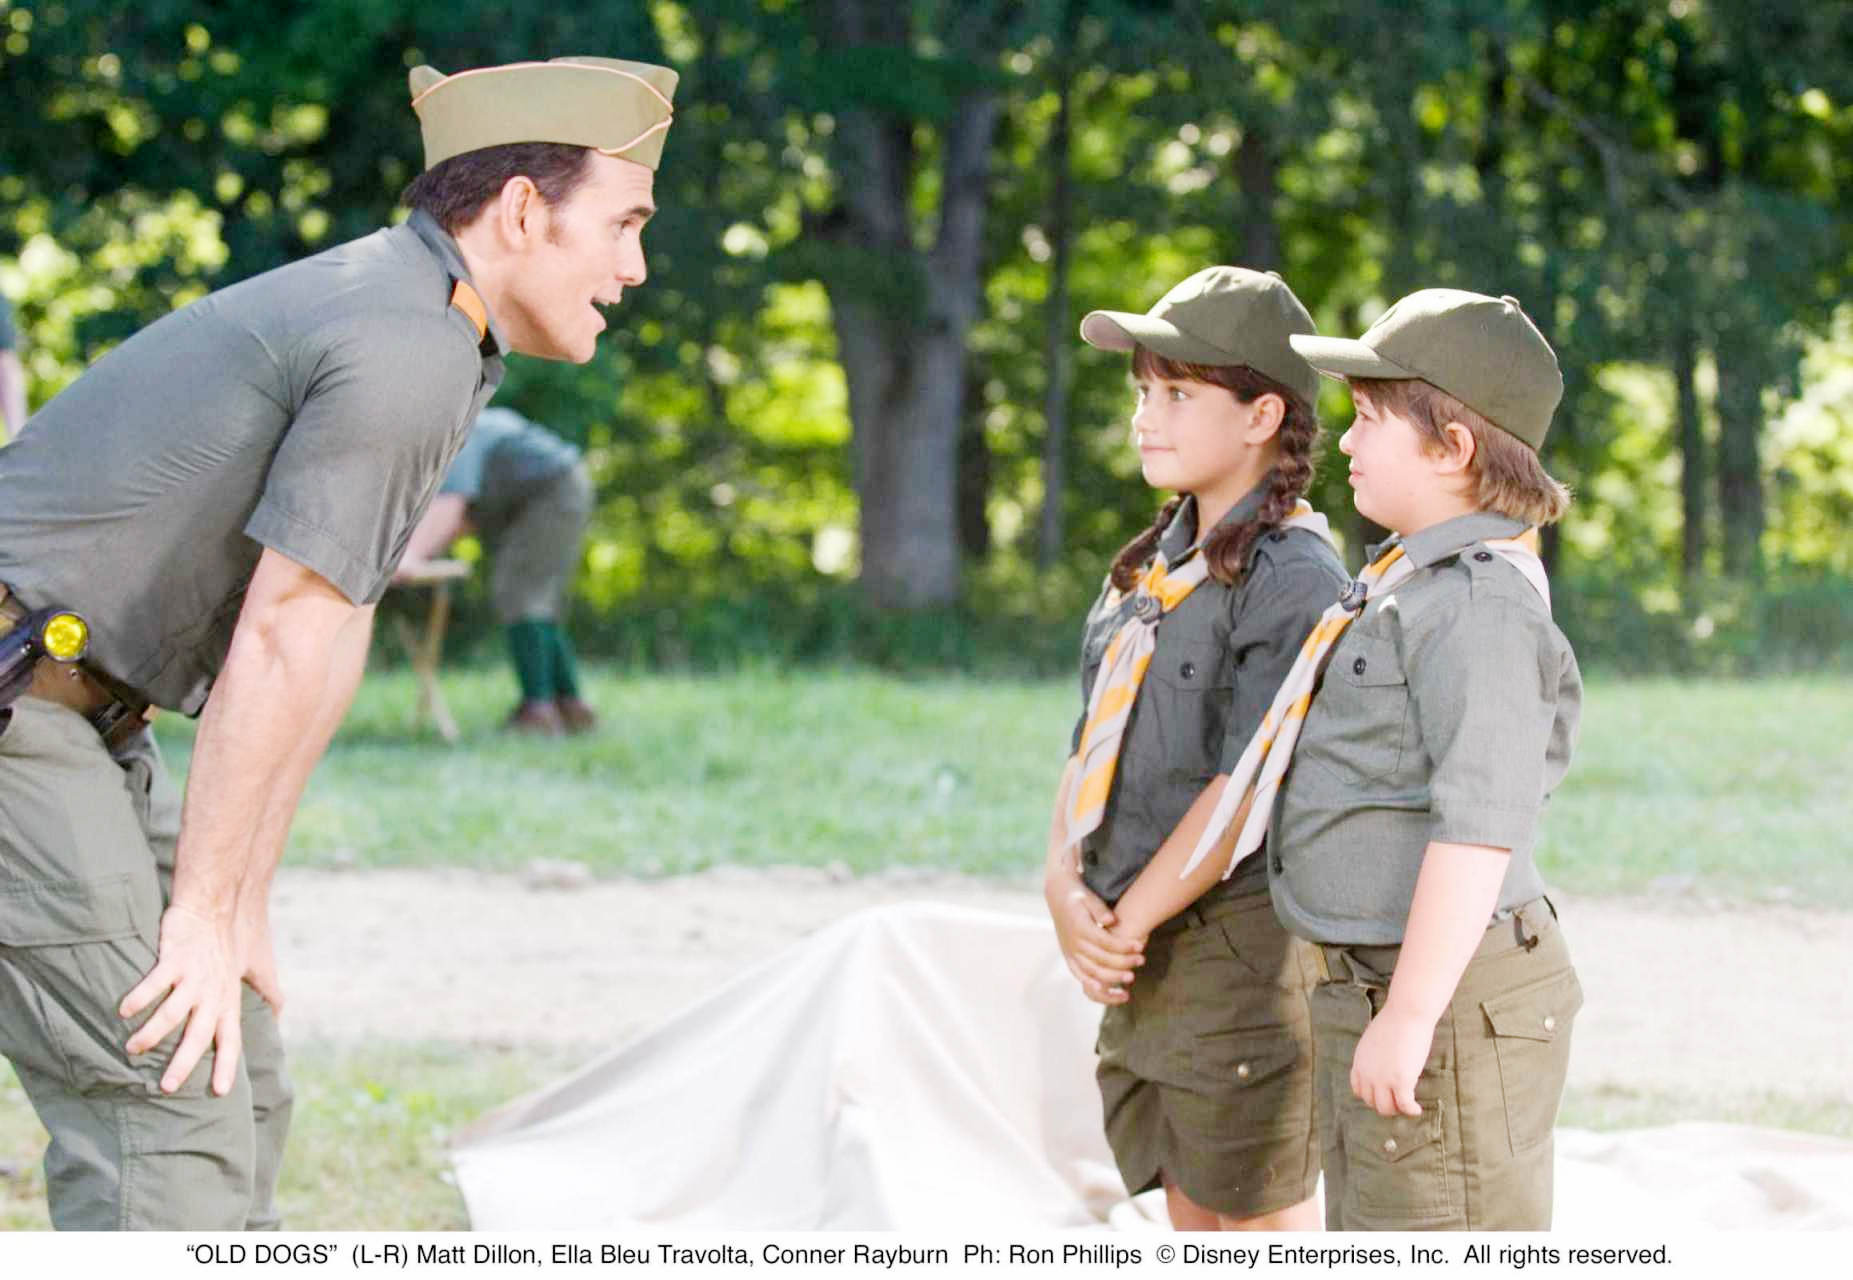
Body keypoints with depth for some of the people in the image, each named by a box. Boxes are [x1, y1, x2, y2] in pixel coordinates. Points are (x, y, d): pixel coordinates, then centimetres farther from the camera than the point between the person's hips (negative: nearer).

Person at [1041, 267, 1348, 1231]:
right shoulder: (1150, 565, 15)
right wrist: (1066, 889, -4)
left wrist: (1130, 919, -16)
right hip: (1141, 955, 9)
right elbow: (1092, 746, 12)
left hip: (1238, 940, -8)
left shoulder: (1292, 574, -12)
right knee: (1191, 1217, 14)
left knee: (1261, 1219, -2)